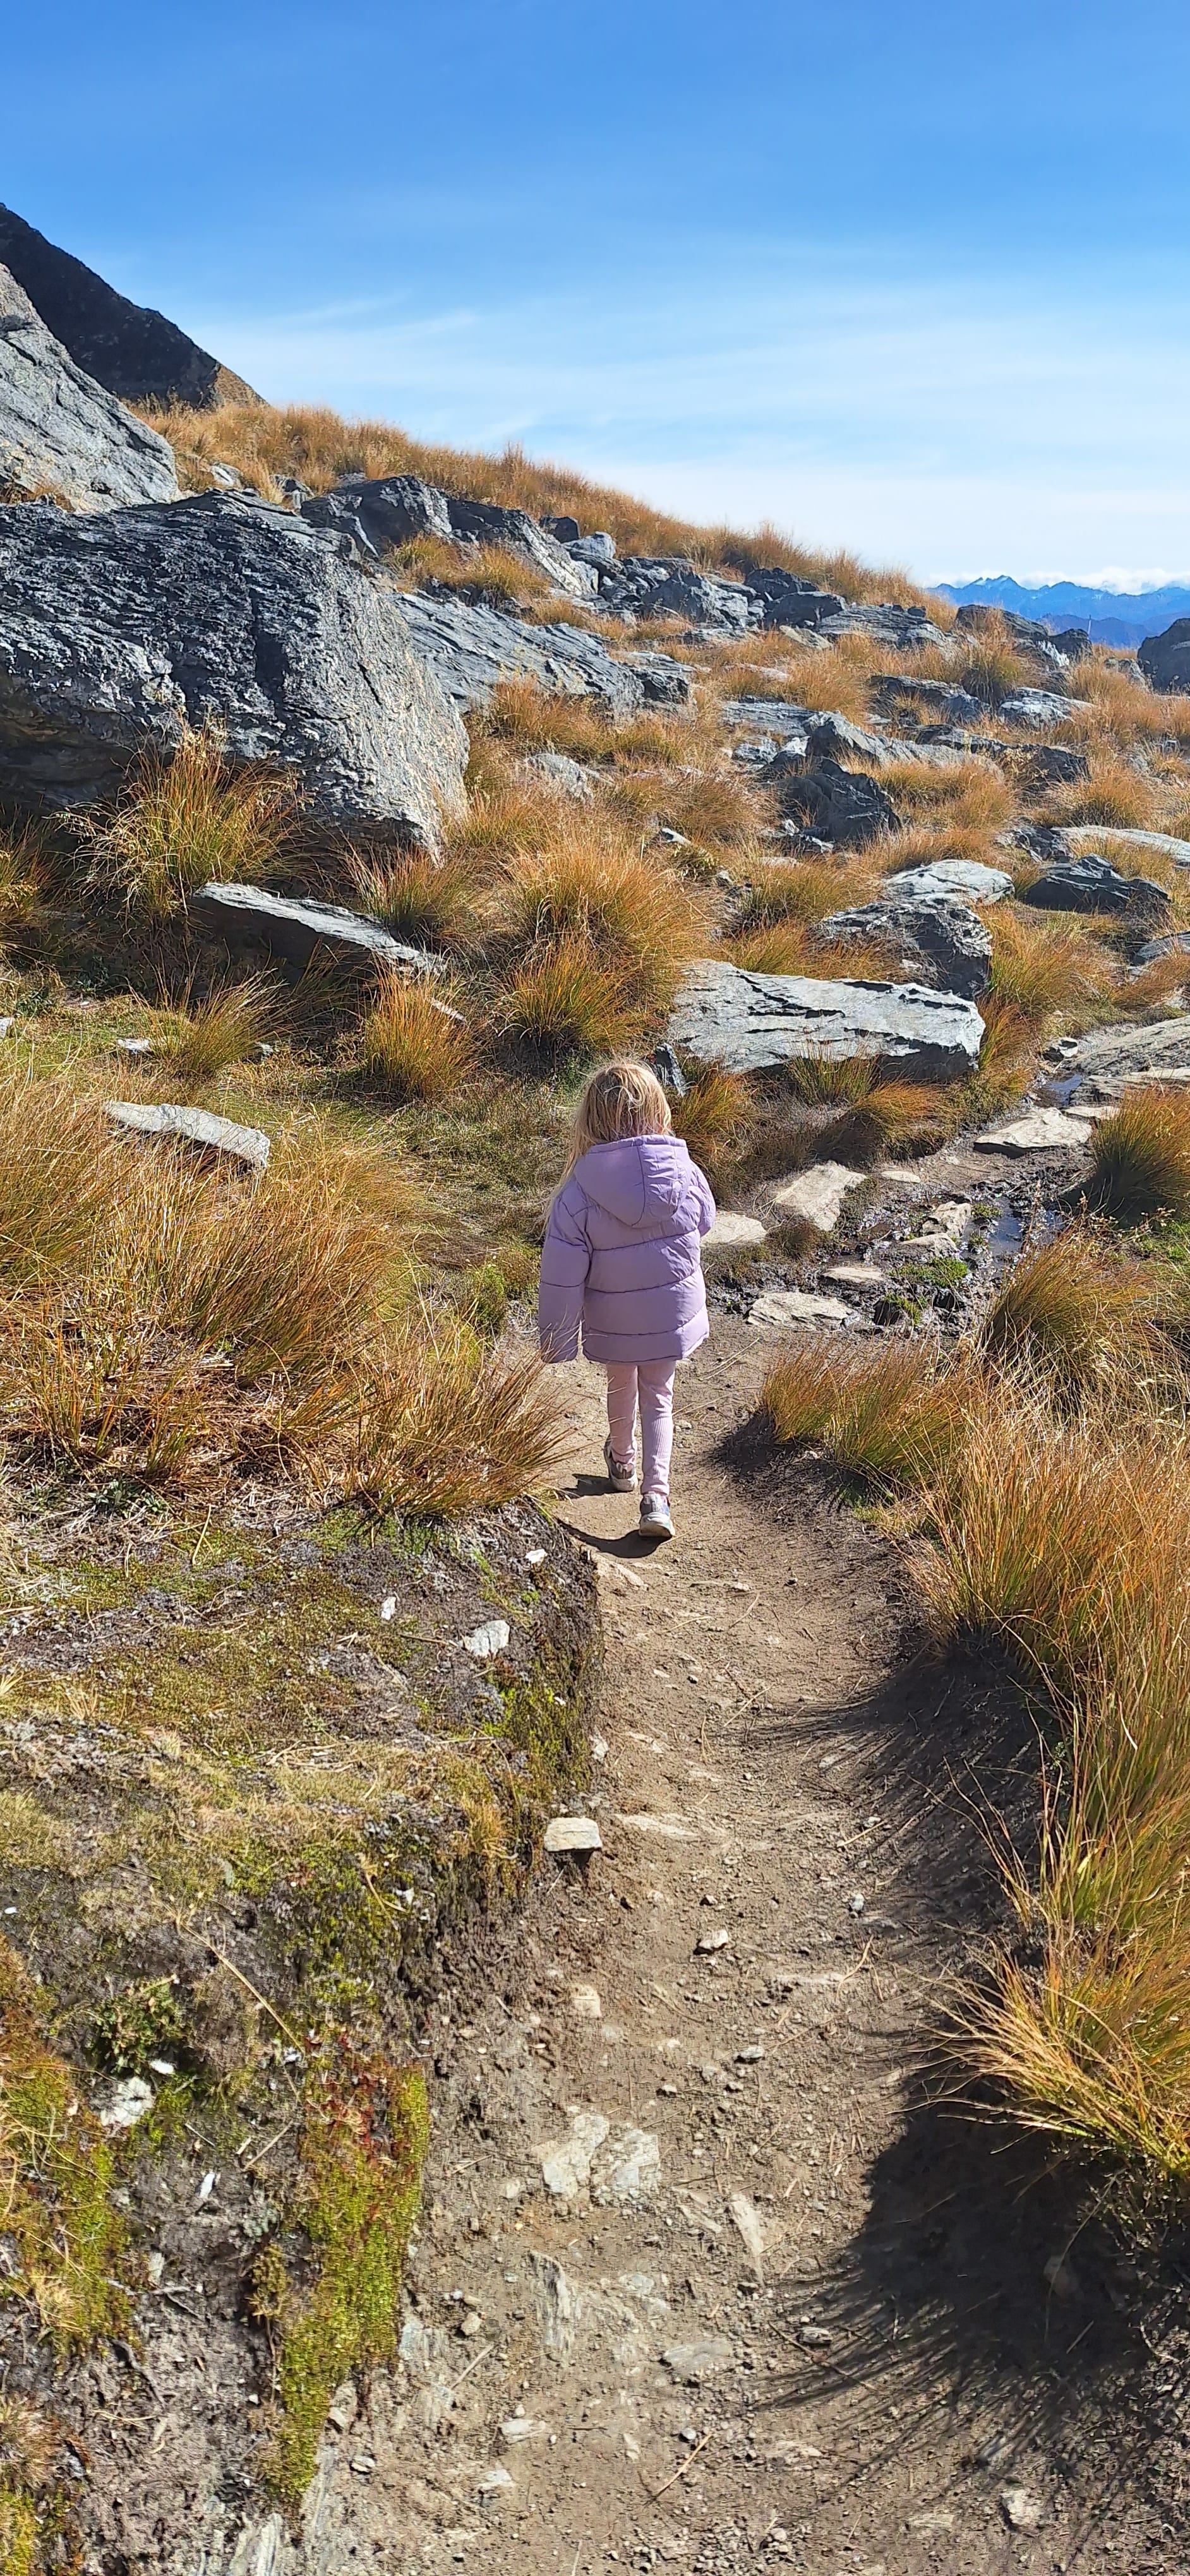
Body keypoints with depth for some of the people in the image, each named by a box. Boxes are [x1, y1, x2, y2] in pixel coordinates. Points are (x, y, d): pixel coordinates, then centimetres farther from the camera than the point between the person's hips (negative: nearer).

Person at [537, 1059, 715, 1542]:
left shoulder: (578, 1196, -24)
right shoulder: (687, 1175, -18)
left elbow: (562, 1281, -18)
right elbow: (705, 1222, 4)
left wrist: (555, 1341, -5)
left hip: (614, 1327, -1)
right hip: (676, 1318, 1)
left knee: (621, 1388, 27)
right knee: (658, 1397, 21)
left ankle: (623, 1463, 51)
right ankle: (656, 1494, 8)